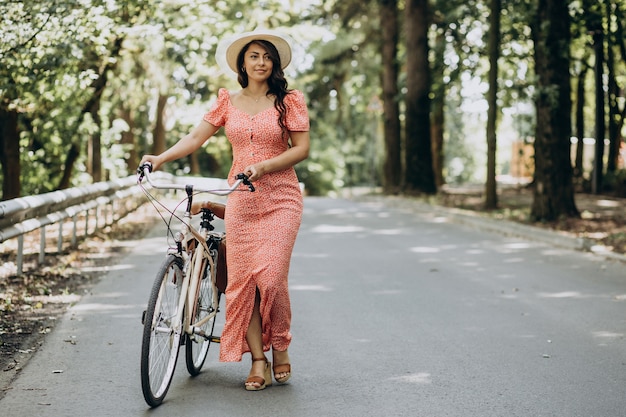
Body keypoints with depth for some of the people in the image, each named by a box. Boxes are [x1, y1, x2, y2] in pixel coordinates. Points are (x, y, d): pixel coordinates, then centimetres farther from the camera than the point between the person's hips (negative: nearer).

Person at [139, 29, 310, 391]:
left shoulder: (290, 100, 1)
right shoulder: (228, 102, 9)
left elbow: (301, 148, -5)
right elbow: (196, 137, 3)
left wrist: (263, 166, -18)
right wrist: (161, 158, -12)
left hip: (280, 198, -3)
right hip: (240, 201, 3)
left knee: (270, 275, -12)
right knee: (242, 277, -1)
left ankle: (281, 347, 12)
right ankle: (258, 360, 7)